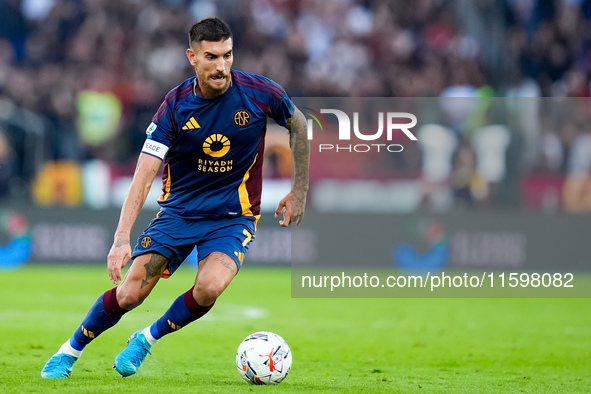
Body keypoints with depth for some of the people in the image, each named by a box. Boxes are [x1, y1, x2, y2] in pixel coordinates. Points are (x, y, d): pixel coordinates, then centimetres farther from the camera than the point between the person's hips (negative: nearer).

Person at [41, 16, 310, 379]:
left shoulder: (259, 92, -14)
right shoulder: (176, 105, -14)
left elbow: (298, 124, 8)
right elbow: (144, 175, -17)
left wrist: (299, 190, 9)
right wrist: (122, 238, -28)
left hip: (233, 217, 0)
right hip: (178, 210, 1)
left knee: (209, 288, -29)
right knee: (129, 294, -10)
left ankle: (147, 339, 0)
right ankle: (70, 352, 18)